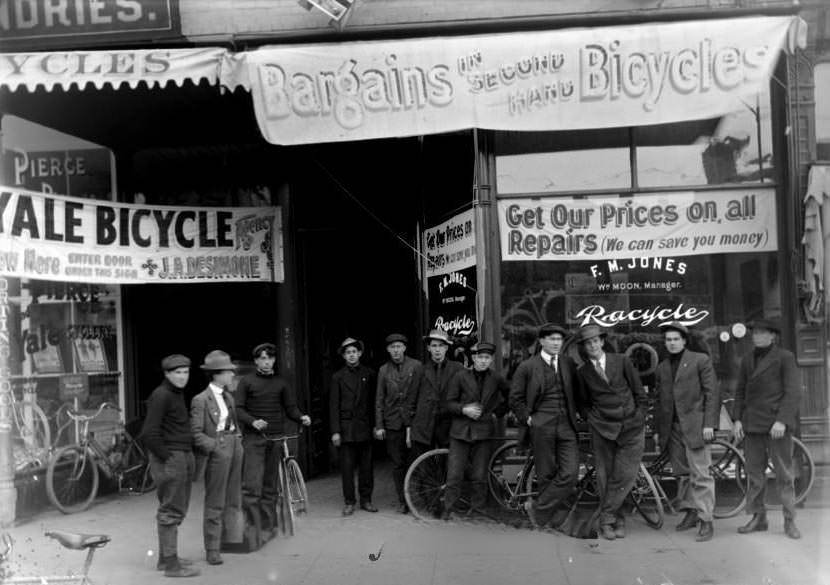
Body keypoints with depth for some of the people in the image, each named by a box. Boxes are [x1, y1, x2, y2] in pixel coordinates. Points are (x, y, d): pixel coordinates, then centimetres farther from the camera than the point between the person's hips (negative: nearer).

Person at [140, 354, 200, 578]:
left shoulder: (177, 394, 15)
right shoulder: (161, 396, -15)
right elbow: (149, 434, -21)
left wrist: (188, 456, 14)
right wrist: (167, 457, -17)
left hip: (183, 457, 10)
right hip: (169, 459, -10)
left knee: (175, 510, 17)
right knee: (171, 511, -4)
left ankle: (165, 557, 29)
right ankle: (171, 563, 4)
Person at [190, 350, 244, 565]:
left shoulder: (228, 397, 13)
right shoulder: (201, 400, -10)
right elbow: (196, 433, -13)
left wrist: (238, 439, 9)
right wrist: (216, 446, -17)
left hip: (235, 449, 8)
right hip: (217, 453, -8)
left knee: (234, 499, 14)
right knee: (215, 503, 0)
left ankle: (230, 540, 25)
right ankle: (212, 550, 9)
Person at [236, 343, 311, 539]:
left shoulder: (281, 383, 13)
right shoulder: (246, 381, 4)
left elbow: (290, 408, 14)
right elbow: (238, 409, -1)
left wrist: (301, 417, -7)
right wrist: (253, 421, -19)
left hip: (276, 437, 3)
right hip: (254, 437, -3)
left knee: (271, 484, 7)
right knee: (252, 484, -12)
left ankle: (269, 524, 14)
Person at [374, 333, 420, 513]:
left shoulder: (416, 366, 0)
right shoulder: (383, 370, 9)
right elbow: (379, 399, 10)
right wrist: (379, 426, 4)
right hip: (392, 423, 2)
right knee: (397, 464, 6)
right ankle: (402, 500, 17)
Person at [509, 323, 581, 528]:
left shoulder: (569, 364, 12)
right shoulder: (527, 367, 1)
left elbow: (577, 391, 24)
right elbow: (515, 398, 4)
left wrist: (575, 413, 13)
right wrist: (528, 418, -4)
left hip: (566, 426, 3)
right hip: (541, 426, -3)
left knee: (570, 474, -9)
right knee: (546, 475, 3)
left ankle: (538, 508, 3)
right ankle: (551, 519, 17)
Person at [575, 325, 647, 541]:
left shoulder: (621, 361, 3)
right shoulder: (582, 372, 5)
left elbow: (639, 392, 7)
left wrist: (639, 417, 3)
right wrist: (594, 418, 3)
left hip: (631, 427, 0)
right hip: (602, 429, 1)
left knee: (625, 475, -7)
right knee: (605, 477, 1)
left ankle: (606, 517, 6)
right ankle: (617, 521, 13)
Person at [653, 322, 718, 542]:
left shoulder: (700, 360, 2)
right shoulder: (661, 368, 16)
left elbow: (711, 393, -2)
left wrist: (709, 424, -10)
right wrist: (658, 430, 15)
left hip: (694, 426, -5)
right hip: (672, 428, 5)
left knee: (700, 475, -7)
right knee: (682, 474, 9)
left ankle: (706, 521, -3)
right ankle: (690, 512, 19)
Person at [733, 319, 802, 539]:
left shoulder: (785, 357, -1)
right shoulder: (747, 360, 14)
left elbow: (792, 392, -6)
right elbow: (740, 391, 16)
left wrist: (782, 421, -15)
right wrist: (737, 419, 6)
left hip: (777, 424, -4)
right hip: (751, 424, 5)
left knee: (784, 474, 0)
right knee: (755, 474, 6)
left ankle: (789, 521, 8)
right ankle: (758, 518, 15)